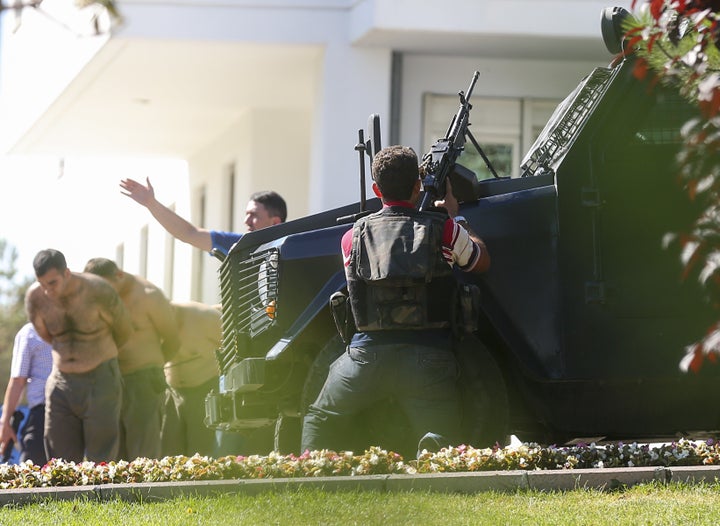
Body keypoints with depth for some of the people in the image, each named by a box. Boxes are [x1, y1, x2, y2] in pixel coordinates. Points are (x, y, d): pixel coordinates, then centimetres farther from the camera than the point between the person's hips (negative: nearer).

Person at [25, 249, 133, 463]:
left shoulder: (98, 291, -16)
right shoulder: (35, 297, -6)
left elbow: (124, 331, 2)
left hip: (100, 382, -4)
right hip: (61, 383, 4)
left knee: (100, 461, -6)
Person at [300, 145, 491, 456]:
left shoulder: (353, 237, 8)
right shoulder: (444, 230, 4)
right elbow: (482, 262, 22)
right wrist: (455, 215, 36)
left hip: (367, 355, 1)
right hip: (427, 356, -1)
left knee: (319, 420, 23)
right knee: (438, 438, -4)